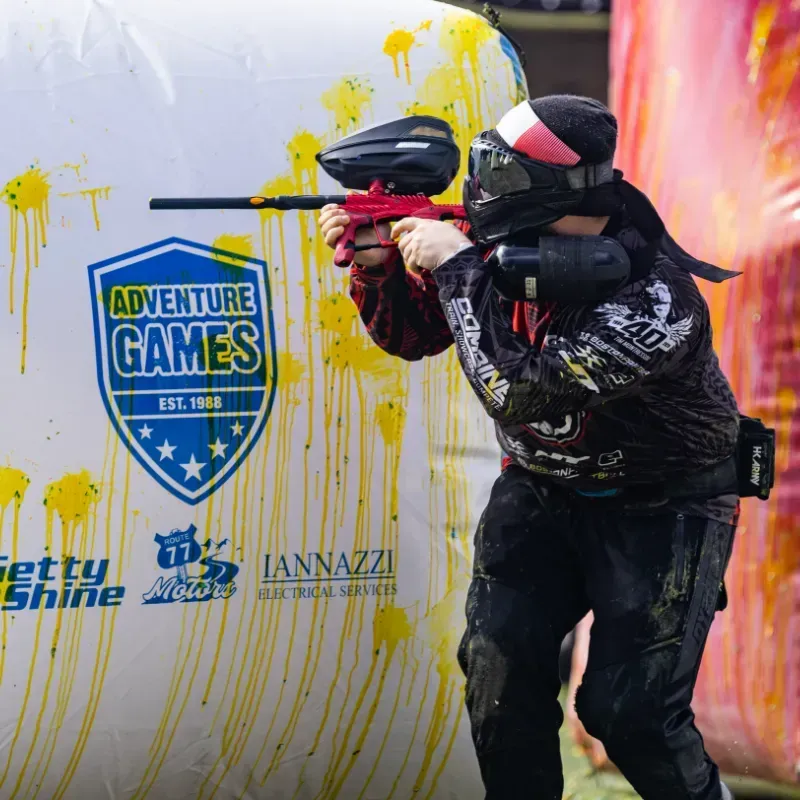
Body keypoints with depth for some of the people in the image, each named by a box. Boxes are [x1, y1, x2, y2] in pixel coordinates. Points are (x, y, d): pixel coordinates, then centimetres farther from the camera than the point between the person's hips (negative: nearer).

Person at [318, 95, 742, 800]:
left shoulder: (657, 300, -33)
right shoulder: (501, 248, -12)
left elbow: (519, 393, -37)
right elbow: (409, 336, 3)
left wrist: (457, 270, -32)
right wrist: (375, 266, -17)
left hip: (660, 506, -5)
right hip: (542, 489, 6)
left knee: (629, 710, -10)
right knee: (499, 664, -12)